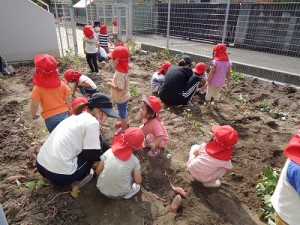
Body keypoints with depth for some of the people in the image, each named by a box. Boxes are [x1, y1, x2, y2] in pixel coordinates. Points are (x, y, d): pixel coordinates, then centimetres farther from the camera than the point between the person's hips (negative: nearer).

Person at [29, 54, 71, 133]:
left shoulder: (38, 88, -16)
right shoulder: (61, 84, -7)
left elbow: (34, 105, -12)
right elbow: (68, 99, -1)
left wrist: (33, 115, 7)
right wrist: (69, 110, 16)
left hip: (50, 117, -2)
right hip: (64, 113, 3)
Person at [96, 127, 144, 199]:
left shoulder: (109, 152, -12)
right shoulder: (134, 160, -13)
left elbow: (98, 171, -5)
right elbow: (138, 181, -6)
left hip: (102, 189, 1)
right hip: (120, 194, -1)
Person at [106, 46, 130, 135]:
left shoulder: (120, 74, -34)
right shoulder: (122, 69, -4)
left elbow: (120, 88, -33)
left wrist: (110, 85, -21)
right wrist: (112, 83, -1)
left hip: (121, 98, -9)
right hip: (123, 97, 9)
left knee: (122, 113, 11)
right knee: (123, 112, 29)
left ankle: (124, 129, 32)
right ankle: (125, 123, 52)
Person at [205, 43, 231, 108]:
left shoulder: (215, 62, -20)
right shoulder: (228, 62, -4)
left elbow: (211, 73, -21)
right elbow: (228, 73, 1)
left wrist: (208, 81, -12)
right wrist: (228, 81, 14)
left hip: (213, 82, -4)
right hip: (220, 83, 5)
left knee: (209, 93, 16)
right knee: (217, 93, 25)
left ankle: (206, 104, 30)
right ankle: (215, 104, 37)